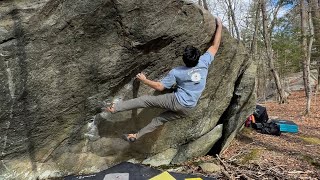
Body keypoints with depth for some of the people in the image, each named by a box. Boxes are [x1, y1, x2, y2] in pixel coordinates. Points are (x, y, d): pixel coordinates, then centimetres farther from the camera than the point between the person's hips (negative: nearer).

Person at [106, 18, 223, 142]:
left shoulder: (176, 72, -13)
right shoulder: (204, 63, -5)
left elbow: (159, 87, -8)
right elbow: (215, 47, 7)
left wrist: (144, 80, 6)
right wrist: (219, 26, 16)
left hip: (176, 101, -6)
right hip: (188, 109, 6)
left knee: (145, 100, 0)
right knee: (159, 119, 17)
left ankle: (116, 107, -3)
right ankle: (136, 135, 26)